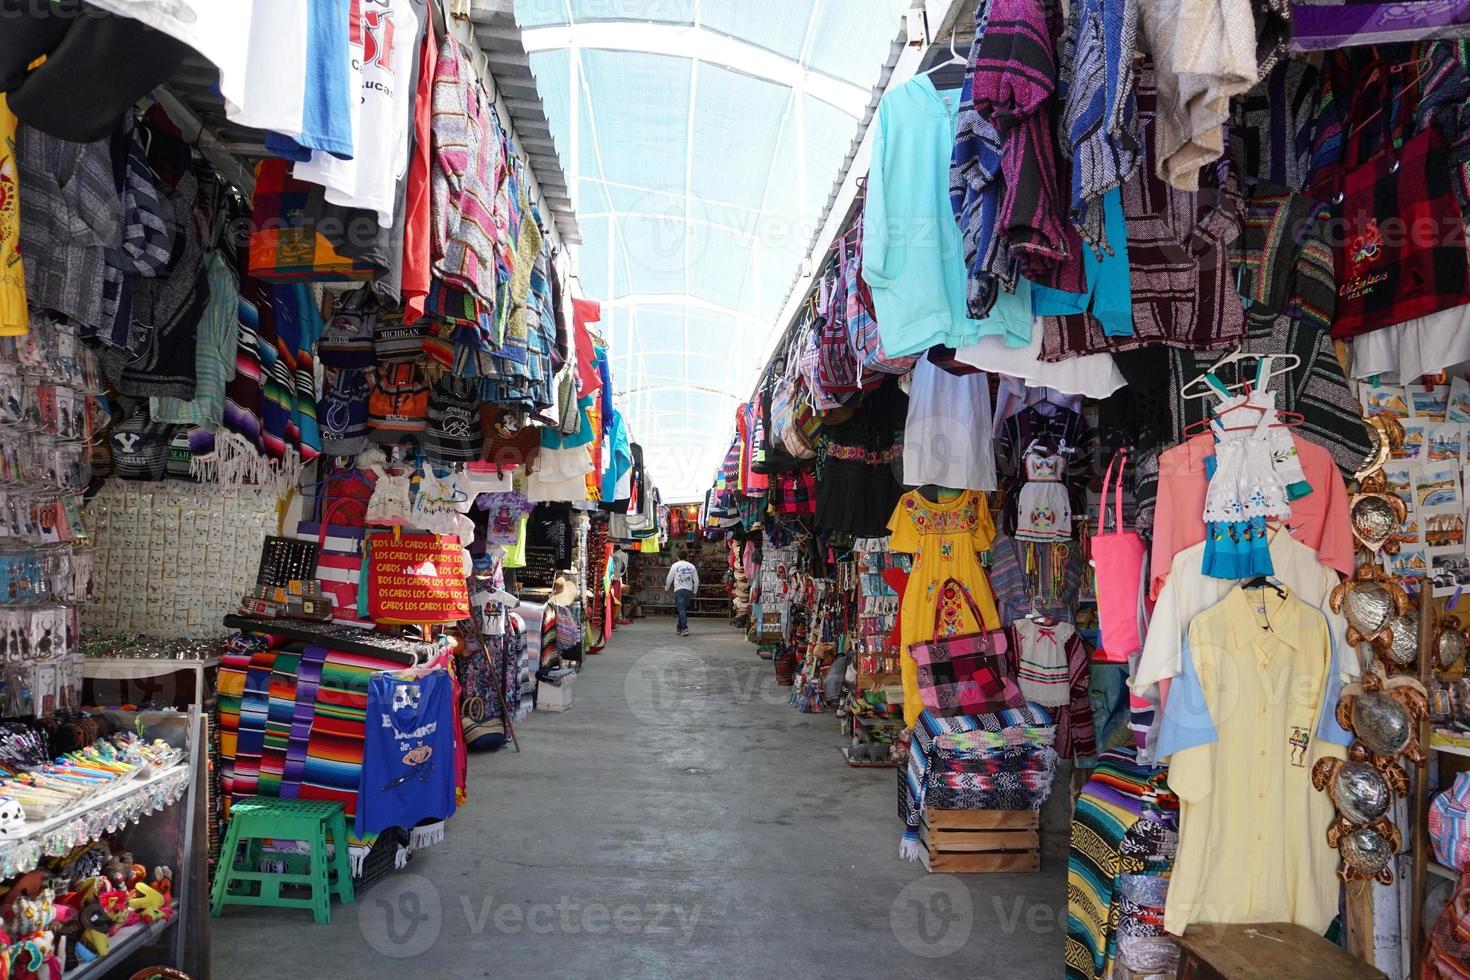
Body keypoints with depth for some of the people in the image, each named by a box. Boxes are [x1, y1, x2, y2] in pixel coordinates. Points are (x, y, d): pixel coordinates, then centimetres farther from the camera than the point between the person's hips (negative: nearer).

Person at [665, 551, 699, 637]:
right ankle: (679, 627, 22)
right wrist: (695, 591, 21)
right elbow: (696, 580, 8)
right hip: (688, 590, 3)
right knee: (684, 609, 15)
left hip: (679, 590, -3)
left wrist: (667, 587, 21)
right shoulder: (691, 566, 6)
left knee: (681, 609, -8)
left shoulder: (675, 565, -1)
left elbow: (669, 578, 4)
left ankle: (684, 628, -22)